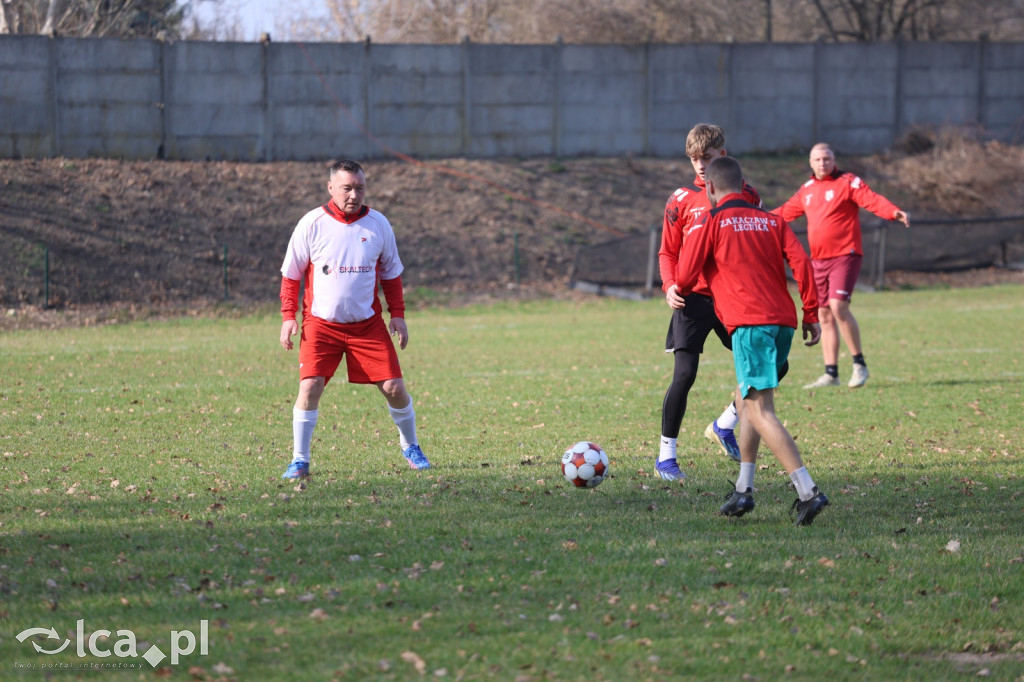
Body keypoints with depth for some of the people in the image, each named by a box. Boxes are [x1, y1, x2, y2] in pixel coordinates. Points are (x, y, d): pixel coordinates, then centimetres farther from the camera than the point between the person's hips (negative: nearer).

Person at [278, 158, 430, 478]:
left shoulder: (378, 224, 1)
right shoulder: (312, 224, -5)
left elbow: (391, 273, 14)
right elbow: (291, 273, 3)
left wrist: (398, 314, 8)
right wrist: (289, 316, -3)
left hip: (368, 324, 2)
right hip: (321, 323, -2)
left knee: (394, 387, -3)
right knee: (310, 386, -15)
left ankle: (410, 446, 22)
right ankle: (299, 460, -3)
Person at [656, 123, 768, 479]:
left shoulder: (746, 195, 5)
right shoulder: (682, 200, 0)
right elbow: (668, 252, 5)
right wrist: (669, 286, -12)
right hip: (694, 299, -3)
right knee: (684, 375, -11)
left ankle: (724, 426, 23)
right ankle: (666, 456, -1)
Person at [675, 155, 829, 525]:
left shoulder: (709, 224, 3)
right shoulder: (771, 221, 17)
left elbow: (684, 279, 3)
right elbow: (800, 262, 4)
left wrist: (677, 291, 26)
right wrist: (812, 314, 5)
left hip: (749, 324, -7)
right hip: (783, 322, 7)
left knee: (759, 411, -11)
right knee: (747, 398, 22)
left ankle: (807, 491, -25)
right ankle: (743, 490, 20)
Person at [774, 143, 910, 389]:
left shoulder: (848, 182, -5)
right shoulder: (807, 190, 15)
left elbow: (873, 200, -19)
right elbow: (786, 212, 28)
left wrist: (896, 213, -36)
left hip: (845, 255, -7)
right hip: (818, 259, 7)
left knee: (838, 306, -20)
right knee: (825, 316, 7)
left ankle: (860, 364, -9)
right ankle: (831, 373, 13)